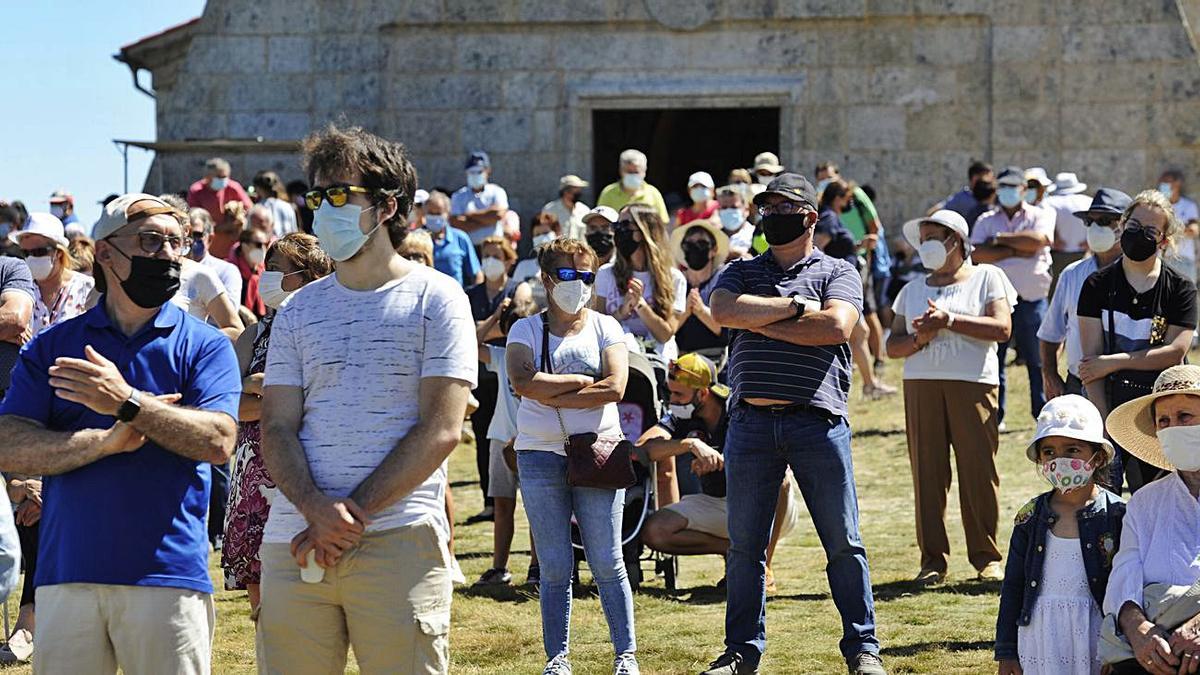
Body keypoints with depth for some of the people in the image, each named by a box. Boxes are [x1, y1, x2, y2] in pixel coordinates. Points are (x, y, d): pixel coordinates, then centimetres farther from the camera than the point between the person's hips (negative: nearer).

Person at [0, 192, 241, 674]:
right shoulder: (51, 346, 11)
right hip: (66, 575, 2)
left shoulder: (204, 345, 6)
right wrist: (109, 441, -12)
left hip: (168, 575, -1)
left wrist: (127, 403, -15)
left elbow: (217, 442, -8)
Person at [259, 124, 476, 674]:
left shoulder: (435, 299, 4)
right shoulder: (297, 311, 17)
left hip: (399, 540, -4)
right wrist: (317, 508, -12)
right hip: (294, 541, 4)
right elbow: (276, 429, 8)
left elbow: (441, 430, -5)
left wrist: (351, 514, -11)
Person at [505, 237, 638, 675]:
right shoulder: (526, 330, 6)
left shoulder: (605, 327, 6)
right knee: (554, 566, 3)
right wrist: (582, 381, -10)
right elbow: (521, 381, -14)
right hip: (541, 455, 0)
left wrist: (549, 394, -10)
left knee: (606, 563, -1)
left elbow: (614, 388, -9)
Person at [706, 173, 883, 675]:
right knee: (744, 543, 6)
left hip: (817, 422, -2)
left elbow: (836, 326, -11)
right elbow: (723, 311, -6)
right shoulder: (742, 272, 16)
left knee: (844, 542, 0)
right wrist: (794, 306, -7)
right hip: (750, 422, 3)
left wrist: (760, 322, -6)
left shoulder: (837, 272, 9)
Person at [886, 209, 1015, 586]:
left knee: (979, 470, -7)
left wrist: (949, 320, -10)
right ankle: (933, 559, 1)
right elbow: (892, 346, 15)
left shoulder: (986, 278, 9)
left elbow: (1002, 328, -6)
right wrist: (920, 339, -6)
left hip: (973, 385, -3)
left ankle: (986, 556, 1)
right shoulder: (913, 289, 21)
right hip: (921, 385, 3)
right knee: (926, 473, -2)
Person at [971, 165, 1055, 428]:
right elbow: (977, 253, -5)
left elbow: (1039, 239, -15)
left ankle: (1044, 414, 11)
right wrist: (1014, 251, -11)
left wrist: (1000, 239, -7)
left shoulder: (1039, 216, 8)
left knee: (1037, 359, 2)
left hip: (1031, 300, -2)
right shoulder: (986, 220, 12)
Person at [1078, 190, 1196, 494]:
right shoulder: (1098, 286, 3)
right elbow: (1091, 358, -3)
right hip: (1111, 407, 0)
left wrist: (1113, 362, -10)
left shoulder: (1180, 289, 3)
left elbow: (1175, 353, -7)